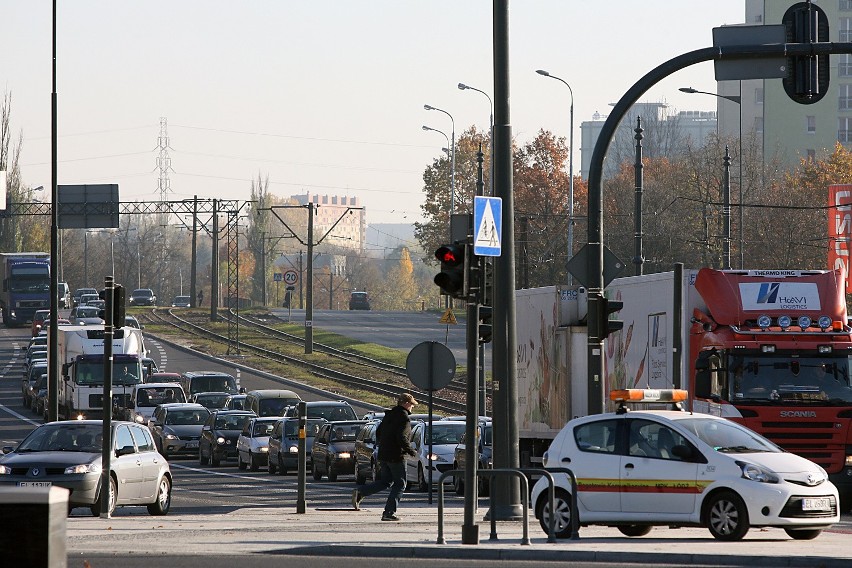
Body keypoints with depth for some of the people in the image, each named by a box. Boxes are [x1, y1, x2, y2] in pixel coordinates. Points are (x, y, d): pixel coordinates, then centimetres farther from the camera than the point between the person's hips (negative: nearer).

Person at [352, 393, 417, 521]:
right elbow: (402, 438, -23)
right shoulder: (404, 418, -13)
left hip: (383, 454, 8)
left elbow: (378, 432, 18)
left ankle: (360, 492, -3)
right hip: (396, 456, -8)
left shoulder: (389, 415, 13)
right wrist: (410, 451, -11)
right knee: (399, 484, 2)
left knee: (384, 482, 16)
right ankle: (389, 512, -3)